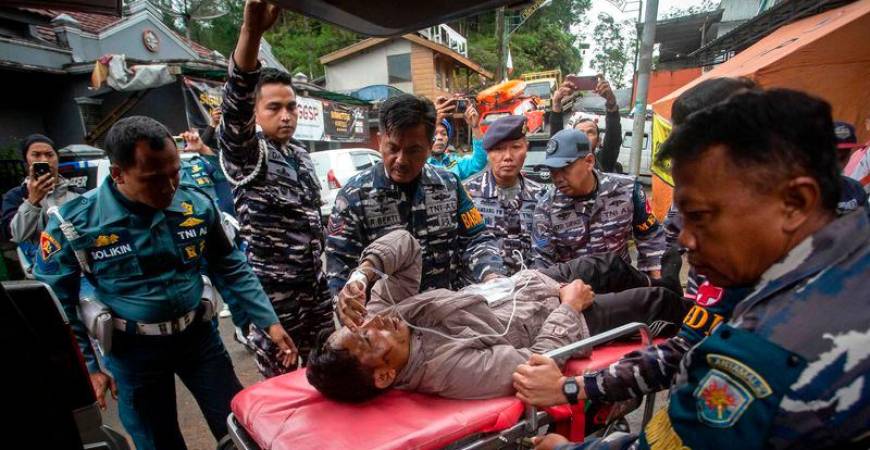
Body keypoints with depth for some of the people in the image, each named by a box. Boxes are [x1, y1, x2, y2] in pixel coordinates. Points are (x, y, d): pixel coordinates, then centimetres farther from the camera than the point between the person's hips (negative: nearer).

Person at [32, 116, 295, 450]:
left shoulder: (197, 205, -11)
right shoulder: (74, 225, -16)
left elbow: (231, 268, -1)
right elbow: (56, 304, -4)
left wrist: (269, 322, -7)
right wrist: (87, 366, -6)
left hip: (198, 334, 2)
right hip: (131, 350, -1)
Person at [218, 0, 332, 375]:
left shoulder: (302, 155, 10)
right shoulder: (248, 155, -12)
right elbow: (234, 109, -34)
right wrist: (252, 30, -48)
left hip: (315, 288, 7)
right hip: (271, 294, -6)